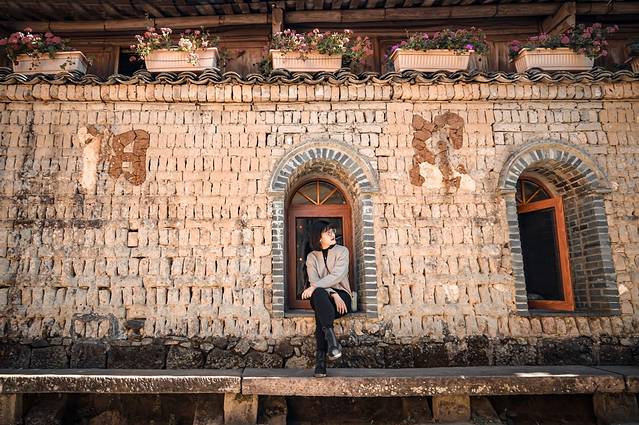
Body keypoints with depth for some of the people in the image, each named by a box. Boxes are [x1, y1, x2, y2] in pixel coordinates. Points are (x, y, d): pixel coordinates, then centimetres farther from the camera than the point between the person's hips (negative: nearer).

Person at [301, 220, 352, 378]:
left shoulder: (342, 251, 4)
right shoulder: (312, 256, 9)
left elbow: (337, 276, -13)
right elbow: (314, 281, -6)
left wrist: (314, 287, -24)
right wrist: (333, 294, -23)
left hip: (341, 295, -1)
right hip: (321, 297, 1)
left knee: (321, 312, -35)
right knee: (319, 293, -38)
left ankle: (321, 359, -33)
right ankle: (332, 340, -47)